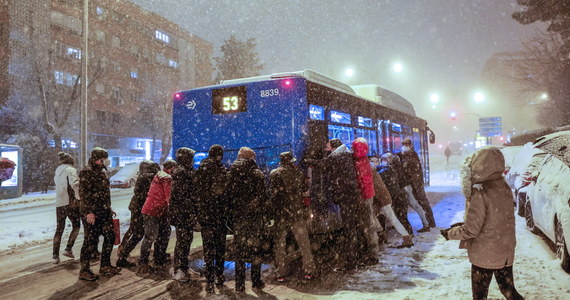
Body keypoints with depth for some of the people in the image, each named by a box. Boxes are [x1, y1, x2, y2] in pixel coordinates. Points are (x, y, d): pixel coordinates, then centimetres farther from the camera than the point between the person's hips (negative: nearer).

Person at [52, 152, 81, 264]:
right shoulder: (70, 170, -7)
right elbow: (74, 183, -23)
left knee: (59, 229, 10)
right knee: (76, 226, 10)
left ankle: (55, 256, 7)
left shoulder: (57, 172, 16)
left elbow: (59, 187, 13)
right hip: (70, 202, -6)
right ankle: (68, 249, 1)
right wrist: (79, 197, -19)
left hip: (59, 203, 6)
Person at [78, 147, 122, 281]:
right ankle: (84, 271, 11)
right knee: (90, 241, -2)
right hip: (91, 214, -9)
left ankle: (105, 266, 24)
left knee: (110, 236, 12)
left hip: (104, 212, 9)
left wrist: (109, 208, 23)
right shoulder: (86, 172, -13)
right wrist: (89, 212, -24)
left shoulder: (102, 172, 16)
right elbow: (84, 194, -19)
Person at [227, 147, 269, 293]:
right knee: (256, 249, 10)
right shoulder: (257, 174, -3)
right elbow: (263, 196, -5)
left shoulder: (233, 174, 1)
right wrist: (265, 215, 1)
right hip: (255, 216, -1)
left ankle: (240, 285, 10)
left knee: (240, 250, 7)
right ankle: (256, 281, 17)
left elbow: (229, 195, 1)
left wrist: (231, 212, 9)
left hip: (238, 216, 1)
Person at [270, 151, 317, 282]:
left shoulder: (273, 174, 1)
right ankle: (310, 270, 10)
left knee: (280, 243, 10)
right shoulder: (298, 173, -2)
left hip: (280, 214, 1)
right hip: (297, 212, -1)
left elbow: (272, 193, 2)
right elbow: (304, 189, 4)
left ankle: (280, 274, 12)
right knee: (304, 243, 8)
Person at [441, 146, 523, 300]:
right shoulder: (505, 189, -1)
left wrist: (451, 233, -5)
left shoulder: (480, 193, -23)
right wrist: (463, 224, 11)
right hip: (506, 253, 6)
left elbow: (471, 230, -23)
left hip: (485, 255, -6)